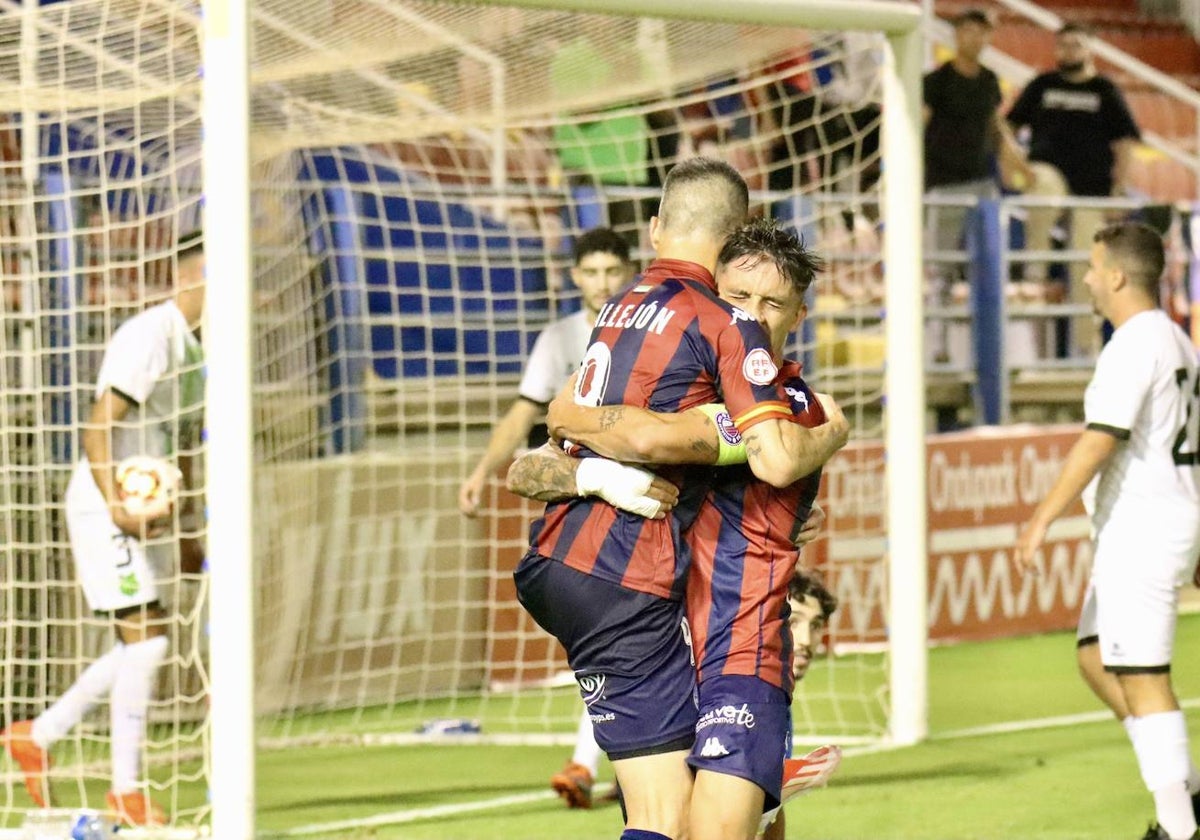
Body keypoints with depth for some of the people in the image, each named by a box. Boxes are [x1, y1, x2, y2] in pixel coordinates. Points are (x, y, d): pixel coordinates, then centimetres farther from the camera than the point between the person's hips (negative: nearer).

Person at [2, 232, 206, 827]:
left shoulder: (189, 348, 14)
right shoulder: (147, 338, -16)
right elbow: (97, 429, -20)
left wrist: (182, 532, 18)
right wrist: (116, 507, -26)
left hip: (147, 512, 9)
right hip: (104, 507, -9)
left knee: (141, 645, 10)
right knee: (145, 638, -11)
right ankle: (126, 789, -5)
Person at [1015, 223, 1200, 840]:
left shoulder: (1134, 344, -15)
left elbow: (1100, 442, -23)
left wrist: (1042, 519, -24)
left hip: (1141, 528, -10)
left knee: (1143, 676, -7)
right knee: (1096, 658, 15)